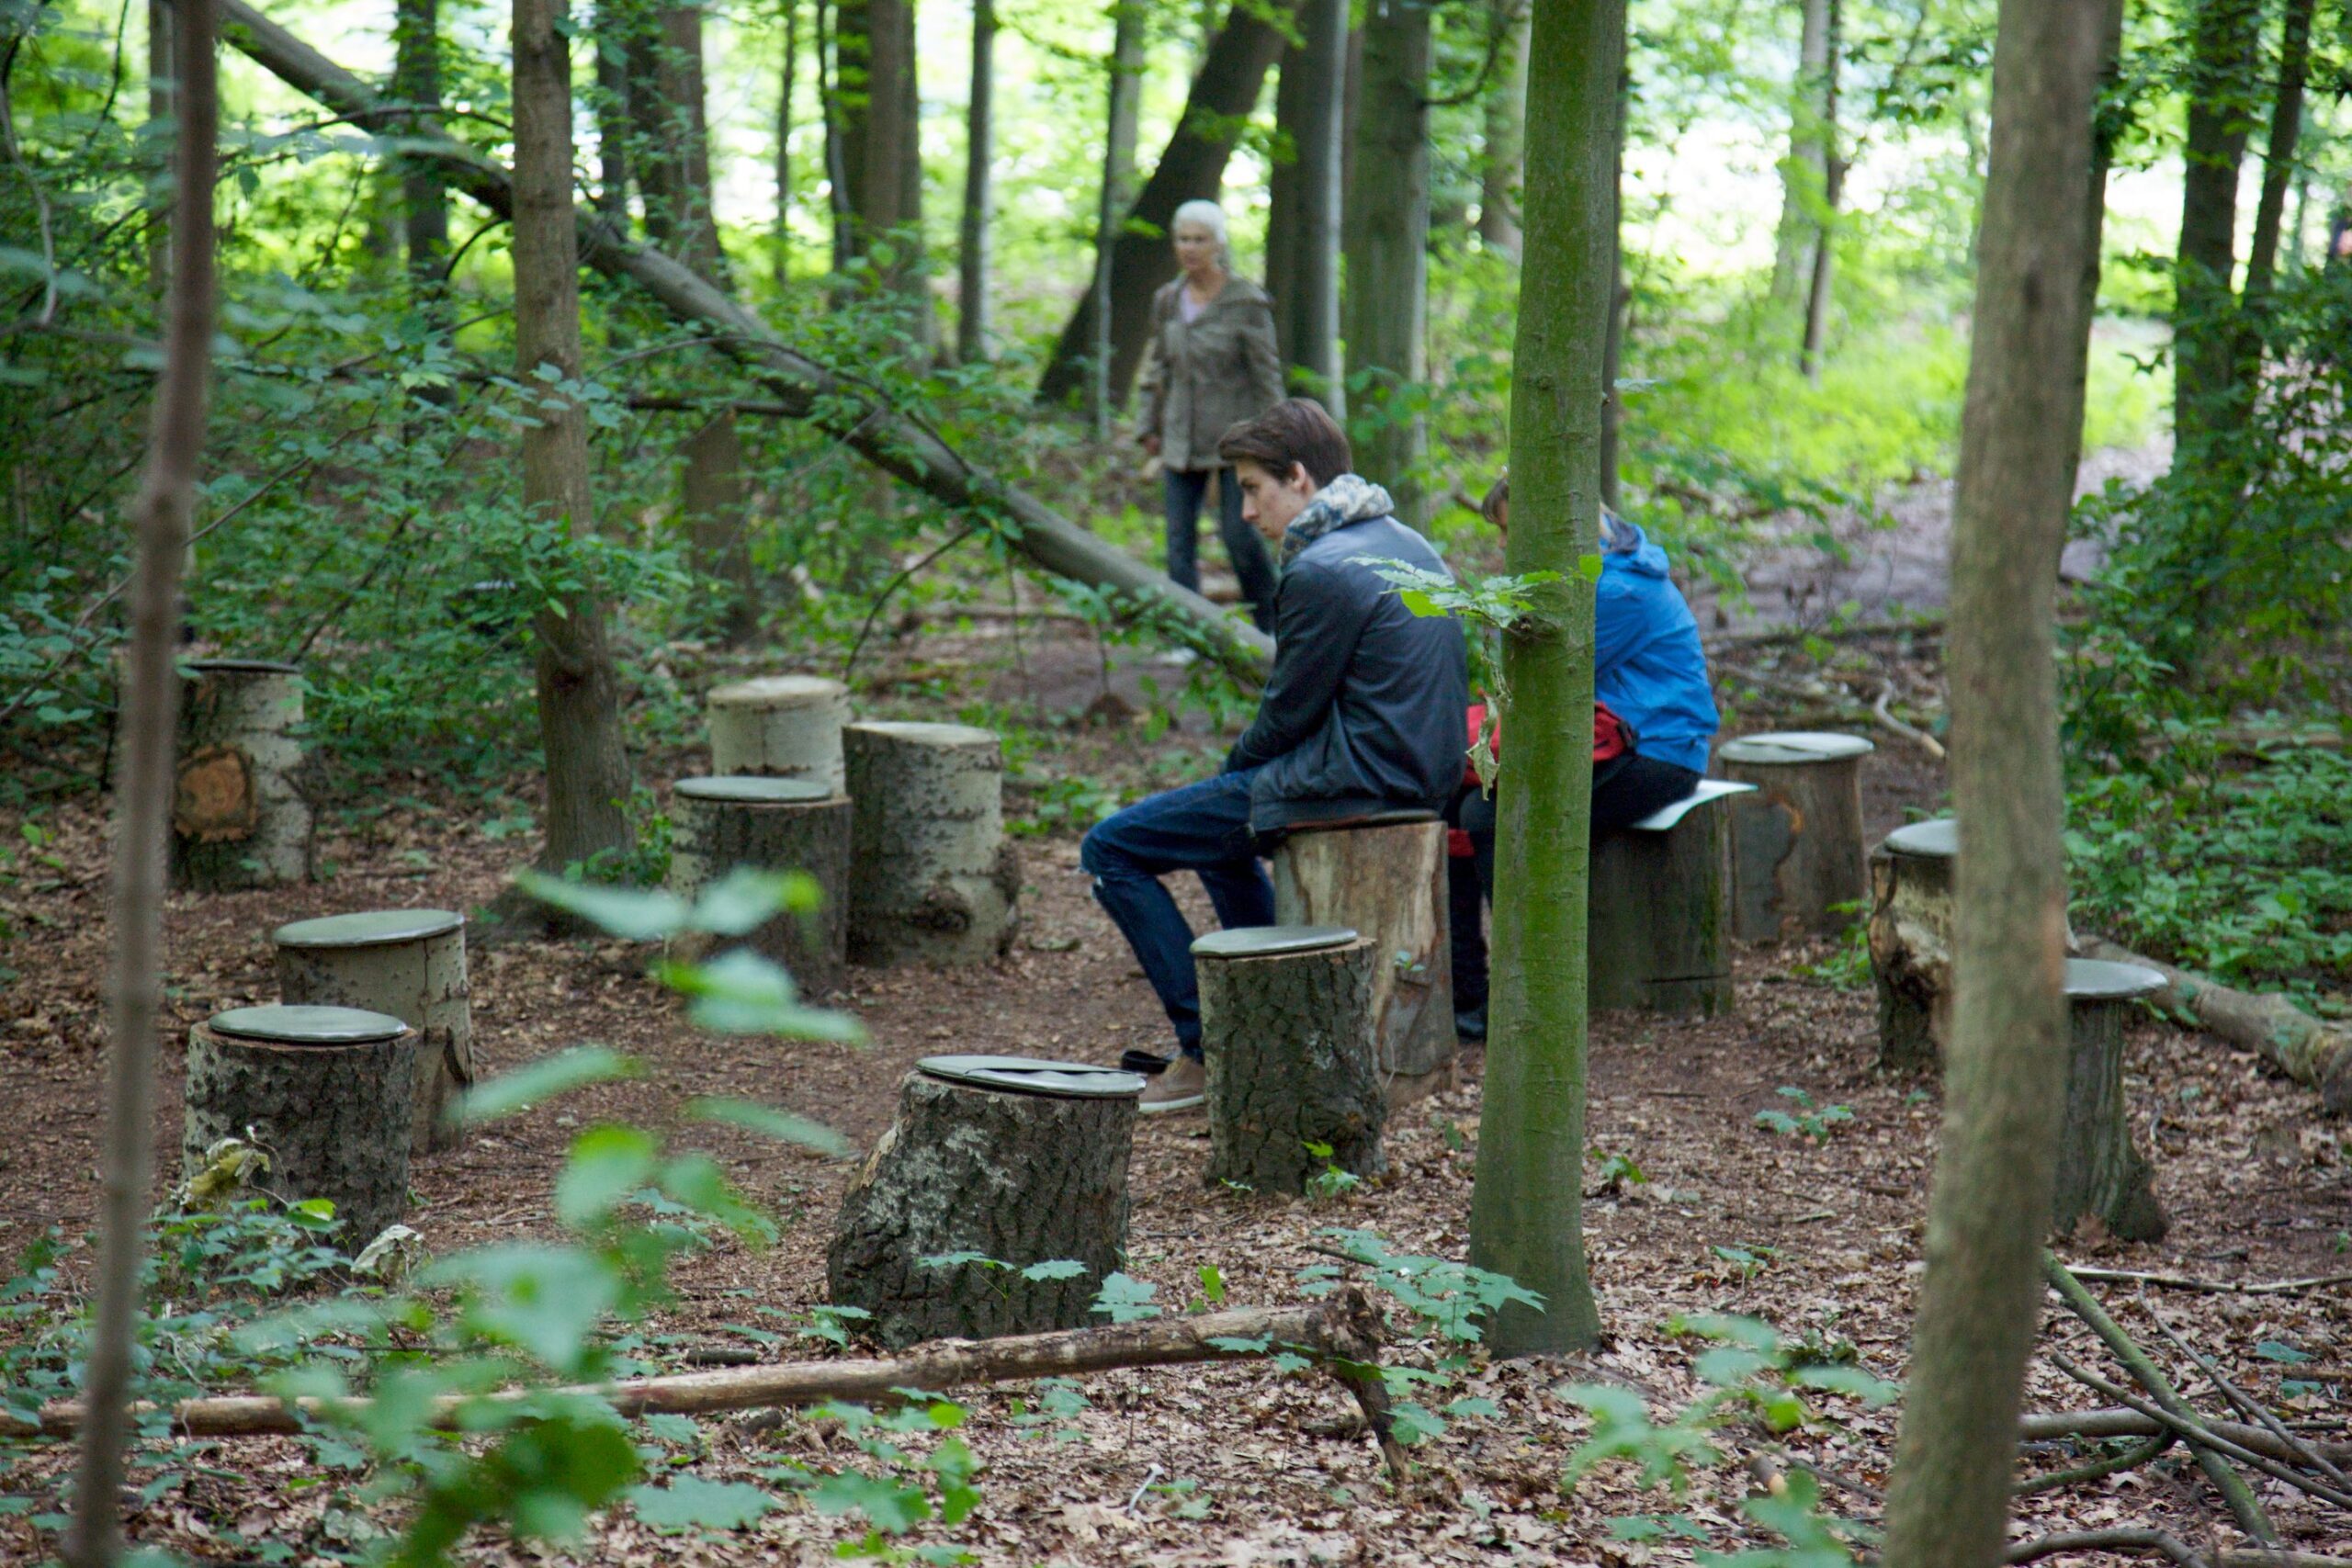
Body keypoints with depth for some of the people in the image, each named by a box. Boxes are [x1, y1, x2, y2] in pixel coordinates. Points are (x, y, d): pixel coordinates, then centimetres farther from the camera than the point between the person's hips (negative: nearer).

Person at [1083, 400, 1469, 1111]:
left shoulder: (1321, 571, -19)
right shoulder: (1408, 544, 11)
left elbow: (1288, 714, -14)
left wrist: (1236, 763, 7)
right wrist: (1242, 768, 18)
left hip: (1353, 782, -10)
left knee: (1110, 848, -4)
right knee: (1222, 819, 36)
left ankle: (1208, 1049, -7)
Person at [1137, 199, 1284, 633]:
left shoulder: (1246, 301, -8)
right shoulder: (1168, 301, 7)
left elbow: (1266, 372, -7)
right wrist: (1150, 426, 14)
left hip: (1235, 435, -5)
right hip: (1181, 440, 5)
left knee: (1239, 534, -7)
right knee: (1180, 538, 0)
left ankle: (1270, 628, 11)